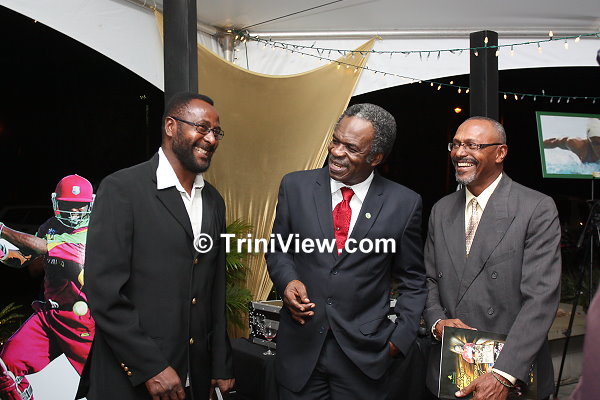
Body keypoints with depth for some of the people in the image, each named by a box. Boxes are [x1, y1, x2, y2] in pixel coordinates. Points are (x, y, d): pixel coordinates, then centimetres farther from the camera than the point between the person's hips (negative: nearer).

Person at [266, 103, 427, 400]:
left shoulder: (403, 203, -4)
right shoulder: (295, 186, -1)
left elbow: (412, 280, 5)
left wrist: (401, 338, -1)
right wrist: (287, 280, -8)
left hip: (364, 353, -1)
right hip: (300, 348, 1)